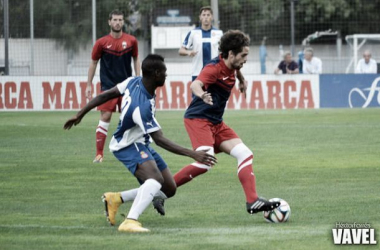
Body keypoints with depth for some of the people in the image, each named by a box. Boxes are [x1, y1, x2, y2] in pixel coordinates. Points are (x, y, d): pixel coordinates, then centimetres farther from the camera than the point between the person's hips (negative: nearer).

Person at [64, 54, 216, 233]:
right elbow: (159, 139, -29)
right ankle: (131, 221, -42)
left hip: (141, 144, 10)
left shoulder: (133, 82, -8)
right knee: (155, 179, -36)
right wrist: (192, 154, -30)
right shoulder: (142, 106, -33)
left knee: (169, 189, 7)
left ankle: (116, 199, 17)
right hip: (128, 146, -10)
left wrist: (81, 114, 16)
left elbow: (105, 96, 3)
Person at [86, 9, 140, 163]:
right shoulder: (101, 43, -4)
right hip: (107, 86, -2)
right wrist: (89, 85, 4)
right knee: (105, 117, -6)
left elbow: (136, 60, 11)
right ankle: (99, 154, -3)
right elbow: (93, 63, 4)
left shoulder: (131, 41, 0)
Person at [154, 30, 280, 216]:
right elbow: (195, 84, -40)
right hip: (198, 119, -10)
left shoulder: (230, 68, 7)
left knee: (245, 154, 2)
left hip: (216, 123, 10)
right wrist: (202, 95, -60)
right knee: (205, 163, -26)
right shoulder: (214, 68, -20)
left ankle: (252, 201, 1)